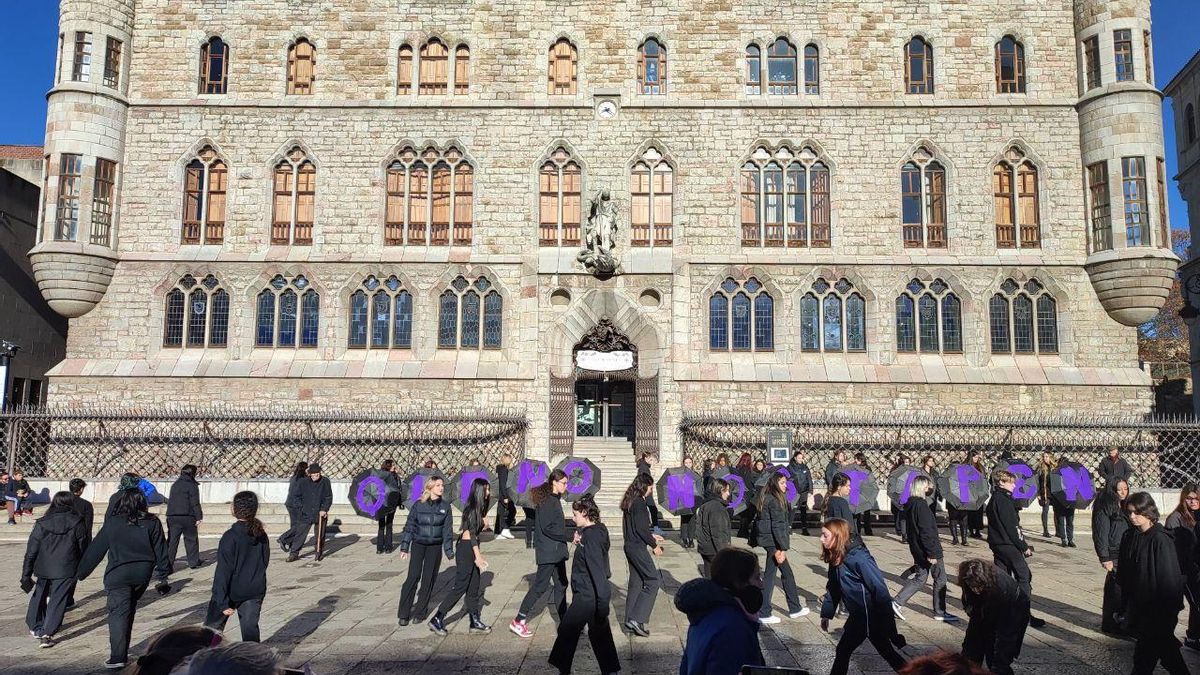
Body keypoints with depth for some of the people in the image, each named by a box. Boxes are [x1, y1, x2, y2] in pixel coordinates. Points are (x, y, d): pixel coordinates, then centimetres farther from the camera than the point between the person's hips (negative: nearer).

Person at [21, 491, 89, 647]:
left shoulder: (41, 524, -3)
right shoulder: (77, 524, -7)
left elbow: (31, 551, -3)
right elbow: (83, 548, -1)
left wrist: (26, 574, 1)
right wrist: (81, 569, 13)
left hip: (44, 569, 3)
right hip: (67, 570, -2)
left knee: (39, 596, 24)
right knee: (58, 601, 3)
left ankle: (35, 627, 35)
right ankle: (47, 634, -5)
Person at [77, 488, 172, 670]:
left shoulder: (112, 523, -5)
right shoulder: (152, 523, -1)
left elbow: (95, 550, 2)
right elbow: (161, 550, 1)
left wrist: (81, 572, 14)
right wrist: (163, 575, 9)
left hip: (118, 574, -3)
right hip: (143, 574, 3)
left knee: (118, 613, 0)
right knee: (129, 610, 19)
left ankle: (118, 657, -6)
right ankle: (122, 651, 27)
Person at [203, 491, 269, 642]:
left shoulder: (230, 537, -18)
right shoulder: (262, 535, 0)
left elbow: (223, 571, -19)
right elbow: (265, 562, 10)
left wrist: (222, 601, -18)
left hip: (232, 591, -4)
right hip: (255, 592, 4)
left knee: (213, 625, 17)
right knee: (250, 629, 9)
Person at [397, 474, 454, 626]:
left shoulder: (445, 506, -1)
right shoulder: (418, 505, -5)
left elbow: (448, 529, 0)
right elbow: (409, 526, 0)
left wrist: (449, 551, -2)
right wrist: (404, 547, -2)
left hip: (435, 547, 2)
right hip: (418, 545, -2)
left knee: (429, 579, 4)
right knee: (413, 577, -9)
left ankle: (420, 612, 17)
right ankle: (403, 613, 1)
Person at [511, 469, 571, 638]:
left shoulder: (555, 499, 13)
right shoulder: (547, 500, -17)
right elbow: (548, 528, -22)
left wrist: (568, 536, 8)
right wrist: (569, 536, -19)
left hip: (557, 550, 10)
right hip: (548, 552, -10)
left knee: (561, 584, 12)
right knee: (540, 585, -3)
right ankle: (518, 621, 6)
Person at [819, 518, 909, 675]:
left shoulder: (858, 558, -26)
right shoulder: (836, 558, 0)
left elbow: (879, 589, -24)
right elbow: (833, 588, 12)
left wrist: (887, 624, -22)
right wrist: (826, 613, 12)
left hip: (871, 617, -9)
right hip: (857, 615, 9)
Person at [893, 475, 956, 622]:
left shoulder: (910, 504, 8)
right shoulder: (921, 505, -21)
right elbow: (926, 531, -23)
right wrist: (931, 553, -21)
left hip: (917, 549, 9)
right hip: (928, 549, -9)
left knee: (919, 578, 14)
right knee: (940, 580, 7)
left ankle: (898, 603, 6)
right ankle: (940, 613, 17)